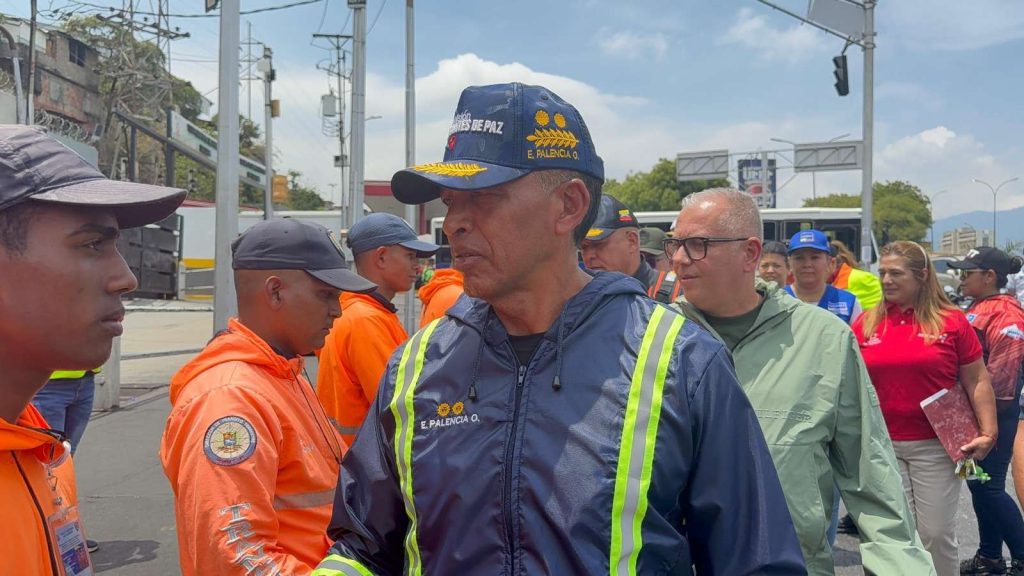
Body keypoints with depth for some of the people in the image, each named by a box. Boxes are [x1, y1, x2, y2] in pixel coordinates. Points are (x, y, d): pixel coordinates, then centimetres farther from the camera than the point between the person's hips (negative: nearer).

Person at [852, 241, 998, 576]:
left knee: (937, 533, 6)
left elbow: (977, 381, 2)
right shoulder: (866, 323, 3)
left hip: (936, 445, -1)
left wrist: (988, 432, -5)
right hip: (882, 446, 2)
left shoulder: (952, 321, -2)